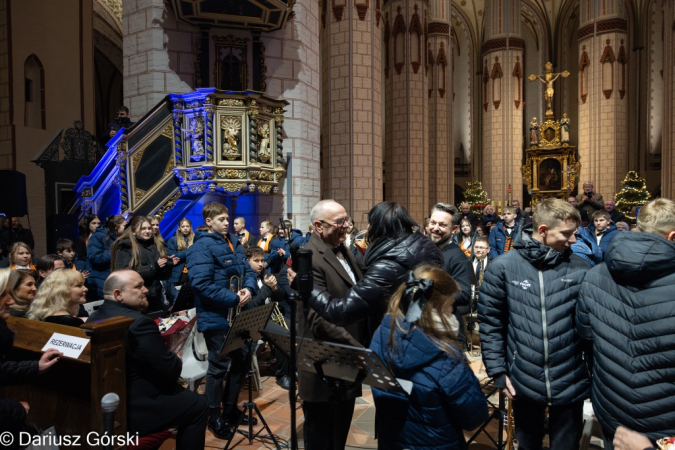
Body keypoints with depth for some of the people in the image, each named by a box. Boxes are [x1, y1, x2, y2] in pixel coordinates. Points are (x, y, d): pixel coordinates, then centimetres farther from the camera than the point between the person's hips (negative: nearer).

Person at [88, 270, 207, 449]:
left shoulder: (95, 317, 4)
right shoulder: (138, 323, -26)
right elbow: (169, 370, -22)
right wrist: (177, 360, -1)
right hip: (130, 410, -10)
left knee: (180, 390, 26)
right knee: (197, 404, 7)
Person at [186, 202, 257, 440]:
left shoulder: (234, 242, 10)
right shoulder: (202, 247, -17)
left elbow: (247, 270, 12)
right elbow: (202, 284, -26)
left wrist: (249, 289, -10)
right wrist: (234, 299, -23)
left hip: (238, 314, 8)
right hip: (216, 317, -8)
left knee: (241, 360, 17)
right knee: (219, 366, 4)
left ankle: (230, 409, 35)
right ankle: (214, 418, 24)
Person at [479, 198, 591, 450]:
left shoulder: (580, 269, -5)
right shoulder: (503, 267, -9)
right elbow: (490, 323, -5)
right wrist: (497, 372, -7)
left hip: (570, 384, 1)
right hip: (523, 381, 0)